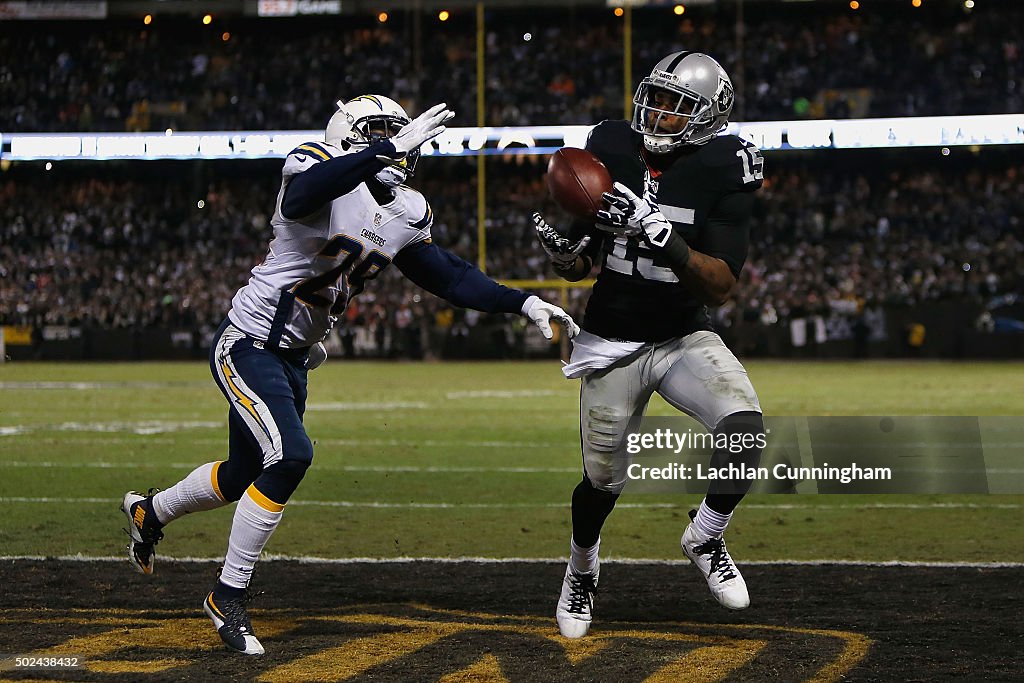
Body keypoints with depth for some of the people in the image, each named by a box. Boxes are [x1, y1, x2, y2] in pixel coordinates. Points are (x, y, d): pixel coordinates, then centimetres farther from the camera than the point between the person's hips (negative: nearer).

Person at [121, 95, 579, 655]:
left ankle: (150, 511, 49)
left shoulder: (404, 215, 5)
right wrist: (388, 149, -47)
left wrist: (523, 303, 1)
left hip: (292, 357, 9)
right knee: (289, 456, -23)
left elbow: (448, 276, 11)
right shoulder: (320, 171, -19)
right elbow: (301, 196, -43)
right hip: (246, 344, -9)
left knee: (246, 476, 19)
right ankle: (227, 598, -9)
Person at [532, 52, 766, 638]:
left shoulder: (723, 175, -12)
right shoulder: (611, 153, -4)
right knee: (604, 482, 4)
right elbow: (579, 266, 5)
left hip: (686, 338, -1)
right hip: (612, 343, 1)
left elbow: (721, 286, -21)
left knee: (746, 429, -27)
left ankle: (706, 537, 1)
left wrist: (660, 234, -34)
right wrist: (563, 250, -20)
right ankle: (582, 568, 38)